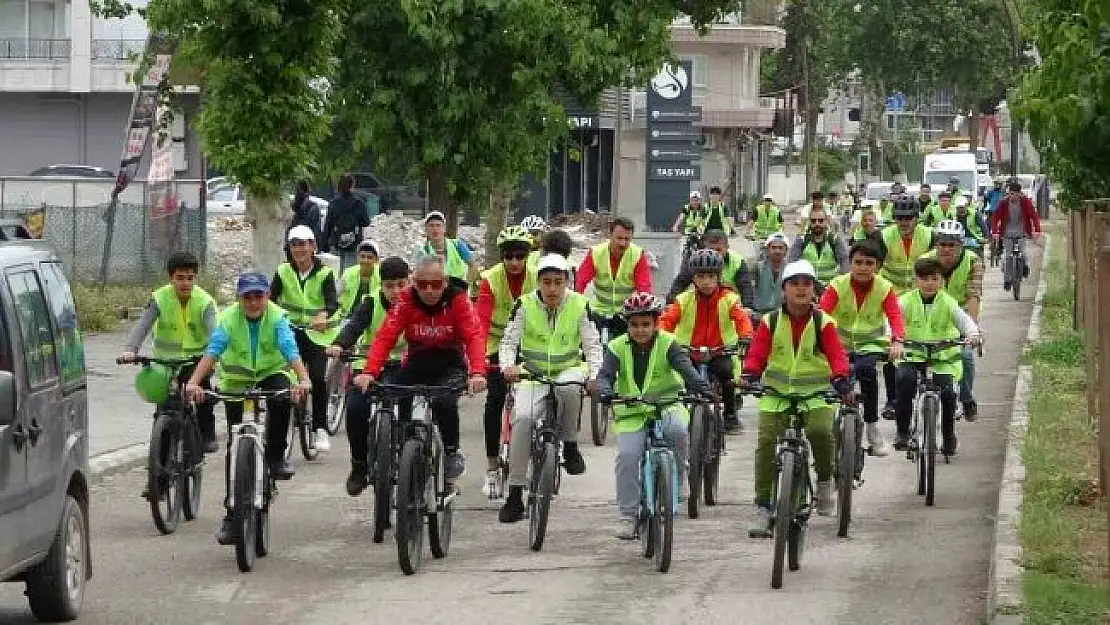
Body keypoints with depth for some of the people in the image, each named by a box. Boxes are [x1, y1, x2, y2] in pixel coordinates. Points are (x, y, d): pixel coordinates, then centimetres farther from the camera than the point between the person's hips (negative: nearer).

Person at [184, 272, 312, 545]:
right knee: (235, 446, -2)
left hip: (272, 372, -1)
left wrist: (303, 379, -52)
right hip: (236, 379, 1)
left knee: (282, 399, -36)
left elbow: (290, 350, -33)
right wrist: (193, 382, -48)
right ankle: (232, 513, 4)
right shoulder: (228, 318, -18)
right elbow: (212, 351, -32)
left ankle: (276, 456, -15)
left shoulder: (277, 318, -19)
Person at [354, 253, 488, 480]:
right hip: (416, 363, 2)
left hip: (450, 365, -2)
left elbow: (474, 337, -24)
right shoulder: (406, 300, -11)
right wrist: (369, 372, -36)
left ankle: (452, 452, -6)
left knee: (444, 402, -30)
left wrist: (477, 373, -43)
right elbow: (385, 337, -19)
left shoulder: (457, 299, -14)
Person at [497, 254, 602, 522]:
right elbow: (509, 342, -11)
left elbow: (592, 345, -9)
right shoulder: (525, 305, -8)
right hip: (533, 375, 0)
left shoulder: (579, 305, -7)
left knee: (568, 389, -38)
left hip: (568, 370, 0)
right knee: (522, 418, -25)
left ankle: (570, 446, -13)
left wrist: (595, 375, -28)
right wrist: (508, 366, -33)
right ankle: (515, 495, -20)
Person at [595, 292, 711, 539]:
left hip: (667, 406, -1)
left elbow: (685, 368, -18)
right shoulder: (618, 348, 0)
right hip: (631, 413, 1)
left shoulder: (667, 344, -4)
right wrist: (604, 391, -35)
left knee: (678, 429, -34)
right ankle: (628, 516, -9)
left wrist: (701, 387, -38)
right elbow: (606, 375, -11)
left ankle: (677, 476, -7)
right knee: (627, 456, -19)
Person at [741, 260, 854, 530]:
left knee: (821, 431, -29)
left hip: (815, 393, -2)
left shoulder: (823, 323, -1)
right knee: (766, 443, -10)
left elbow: (837, 355, -12)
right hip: (776, 393, 2)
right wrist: (749, 374, -26)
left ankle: (825, 481, -2)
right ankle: (763, 507, -1)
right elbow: (756, 353, -5)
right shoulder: (770, 322, 2)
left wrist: (841, 379, -31)